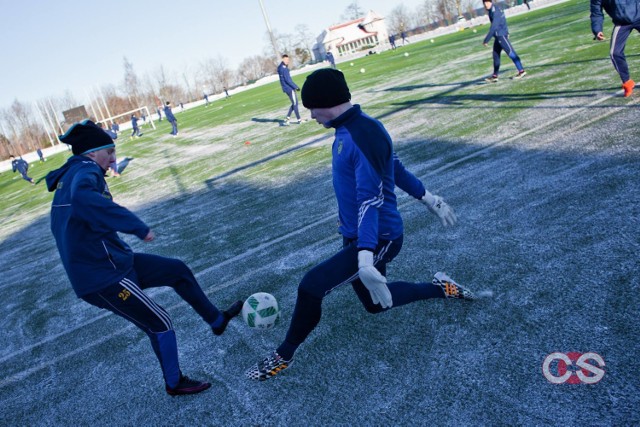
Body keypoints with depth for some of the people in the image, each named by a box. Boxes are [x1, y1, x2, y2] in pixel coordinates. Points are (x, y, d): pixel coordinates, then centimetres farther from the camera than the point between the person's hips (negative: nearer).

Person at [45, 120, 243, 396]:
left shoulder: (67, 176, 11)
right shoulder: (85, 171, -18)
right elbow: (84, 198, -43)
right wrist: (137, 226, -41)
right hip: (104, 277, -9)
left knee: (178, 271, 14)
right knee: (159, 323, 6)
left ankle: (216, 320, 29)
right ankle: (175, 383, 27)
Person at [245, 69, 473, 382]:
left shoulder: (364, 135, -23)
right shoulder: (346, 130, 6)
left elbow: (371, 198, -31)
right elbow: (393, 165, 16)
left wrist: (365, 258, -39)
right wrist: (427, 197, 26)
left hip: (379, 239, -10)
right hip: (355, 237, 10)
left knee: (310, 287, -16)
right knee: (375, 303, 24)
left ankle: (284, 356, 6)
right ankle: (440, 288, 39)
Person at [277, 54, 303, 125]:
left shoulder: (281, 68, 13)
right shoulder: (284, 69, -17)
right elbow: (288, 80, -21)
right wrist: (296, 87, -17)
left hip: (287, 88, 10)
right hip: (289, 88, -10)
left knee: (294, 103, 15)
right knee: (295, 103, -2)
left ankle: (288, 118, 12)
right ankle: (299, 120, 4)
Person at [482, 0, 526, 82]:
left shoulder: (495, 11, -17)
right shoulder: (491, 10, 13)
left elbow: (493, 27, -22)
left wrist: (486, 40, -21)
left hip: (501, 35, -10)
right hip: (498, 36, 10)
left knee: (510, 52, -8)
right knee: (496, 55, 10)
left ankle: (521, 71, -6)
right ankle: (495, 76, 15)